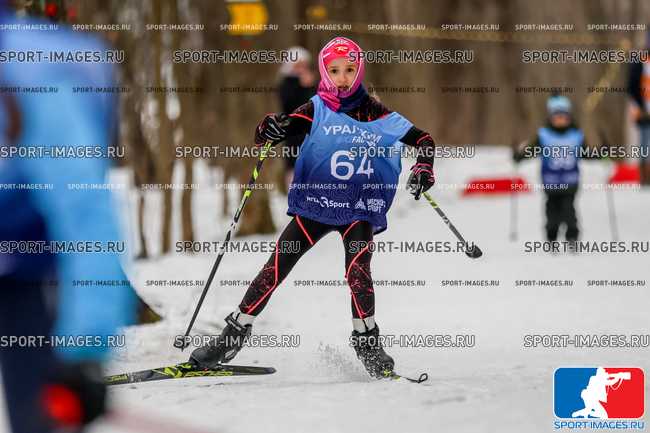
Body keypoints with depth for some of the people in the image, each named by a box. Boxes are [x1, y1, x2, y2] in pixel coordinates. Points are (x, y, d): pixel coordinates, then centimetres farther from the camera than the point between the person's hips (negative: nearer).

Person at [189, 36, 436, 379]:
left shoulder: (379, 116, -1)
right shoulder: (316, 110, -2)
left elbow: (423, 140, 4)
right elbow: (263, 138, -8)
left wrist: (423, 170, -15)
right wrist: (271, 129, -31)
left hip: (360, 210, 0)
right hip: (314, 204, 1)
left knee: (357, 268, -24)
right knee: (276, 266, -9)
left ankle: (366, 338, -8)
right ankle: (234, 335, -1)